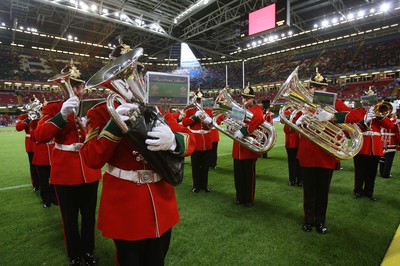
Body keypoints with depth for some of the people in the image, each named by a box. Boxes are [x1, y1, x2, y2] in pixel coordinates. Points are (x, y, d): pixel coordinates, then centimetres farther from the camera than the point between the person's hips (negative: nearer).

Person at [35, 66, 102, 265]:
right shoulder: (52, 107, -2)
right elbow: (40, 136, -17)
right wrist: (62, 114, -27)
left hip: (90, 169, 2)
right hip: (65, 170, -2)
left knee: (89, 214, 13)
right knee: (69, 217, 11)